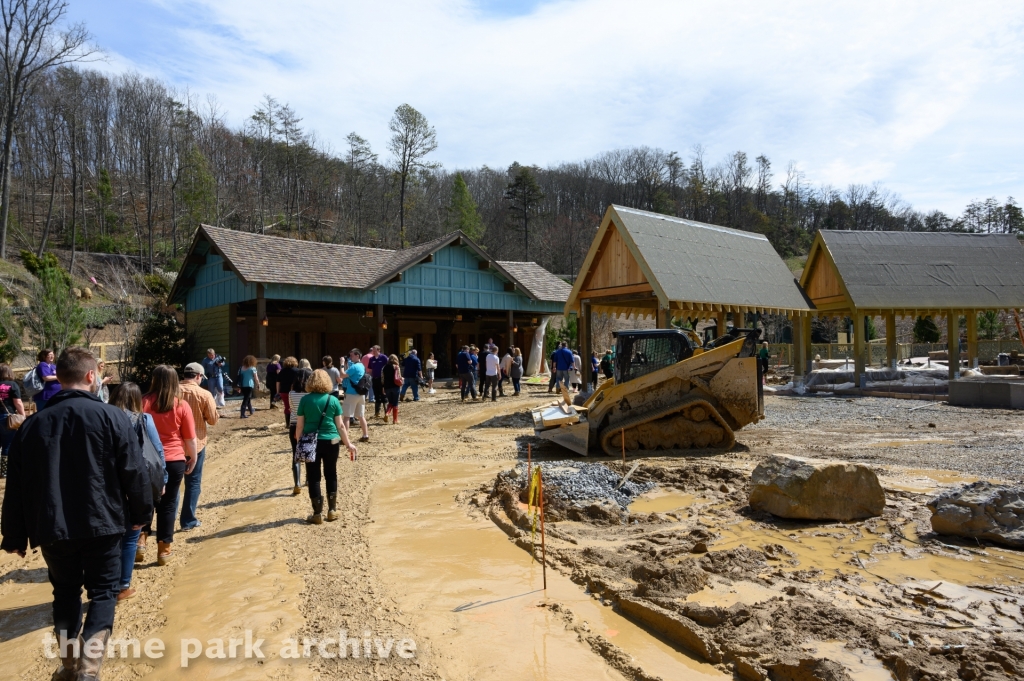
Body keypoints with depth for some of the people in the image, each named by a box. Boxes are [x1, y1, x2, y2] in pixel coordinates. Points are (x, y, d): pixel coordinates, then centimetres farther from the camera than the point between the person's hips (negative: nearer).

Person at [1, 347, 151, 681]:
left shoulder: (33, 424, 1)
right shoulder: (111, 417, -10)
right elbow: (135, 472, -9)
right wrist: (141, 513, 6)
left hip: (51, 528, 3)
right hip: (102, 523, -3)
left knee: (65, 593, 20)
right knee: (103, 591, 9)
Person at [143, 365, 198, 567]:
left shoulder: (145, 402, -5)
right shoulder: (182, 405, -6)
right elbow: (190, 438, -2)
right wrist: (193, 458, 12)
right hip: (174, 460, -1)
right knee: (168, 504, 9)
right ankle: (163, 550, 14)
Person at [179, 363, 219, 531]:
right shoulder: (204, 395, -13)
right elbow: (213, 420, -8)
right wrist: (215, 413, 10)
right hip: (195, 444, -3)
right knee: (193, 482, 7)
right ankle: (188, 520, 9)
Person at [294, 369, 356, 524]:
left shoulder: (305, 399, -3)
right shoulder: (333, 400, -1)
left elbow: (299, 425, -2)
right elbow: (340, 425, 0)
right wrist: (348, 444, 9)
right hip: (331, 442, 1)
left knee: (313, 477, 8)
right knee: (331, 475, 15)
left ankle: (318, 514, 12)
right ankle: (332, 510, 20)